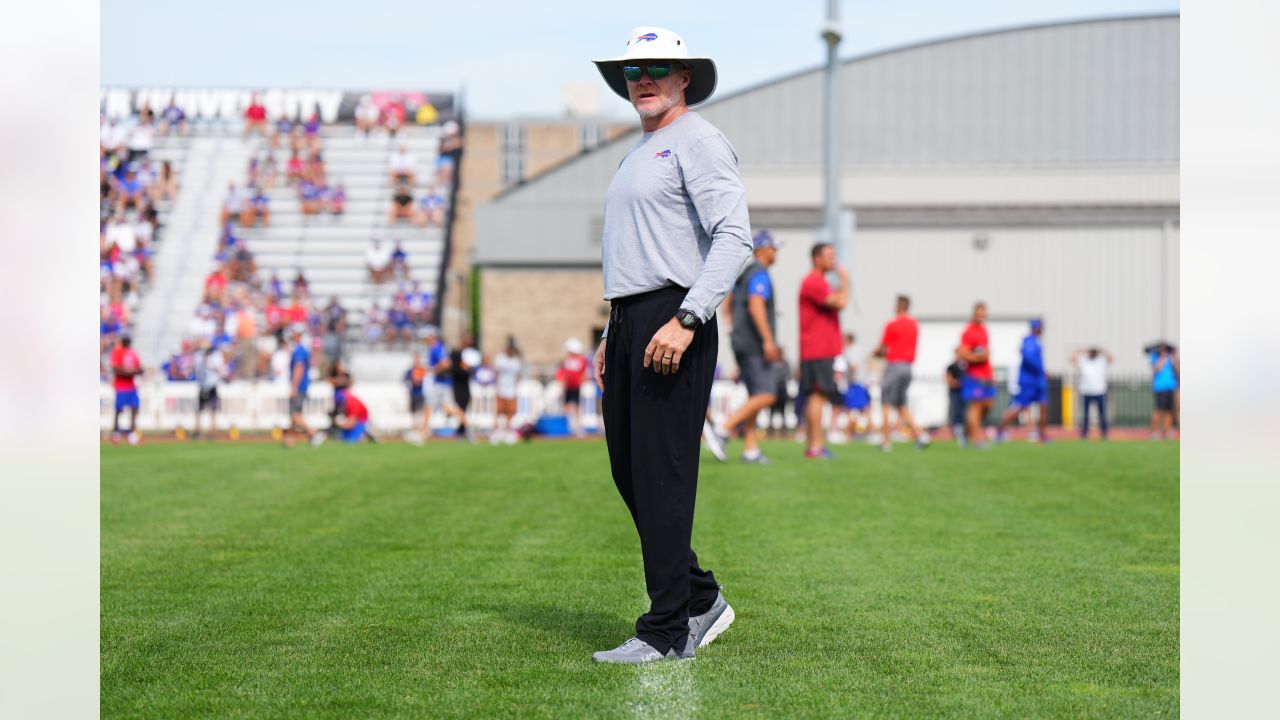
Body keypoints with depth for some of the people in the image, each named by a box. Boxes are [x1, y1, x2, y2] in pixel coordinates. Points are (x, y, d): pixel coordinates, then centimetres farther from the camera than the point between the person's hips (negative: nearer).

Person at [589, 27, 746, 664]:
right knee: (628, 471, 10)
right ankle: (701, 599, 21)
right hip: (629, 322, 10)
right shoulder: (637, 154, 23)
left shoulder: (698, 142, -6)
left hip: (673, 321, -10)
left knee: (661, 475, -10)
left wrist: (685, 321, -25)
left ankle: (666, 631, -7)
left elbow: (735, 239, -17)